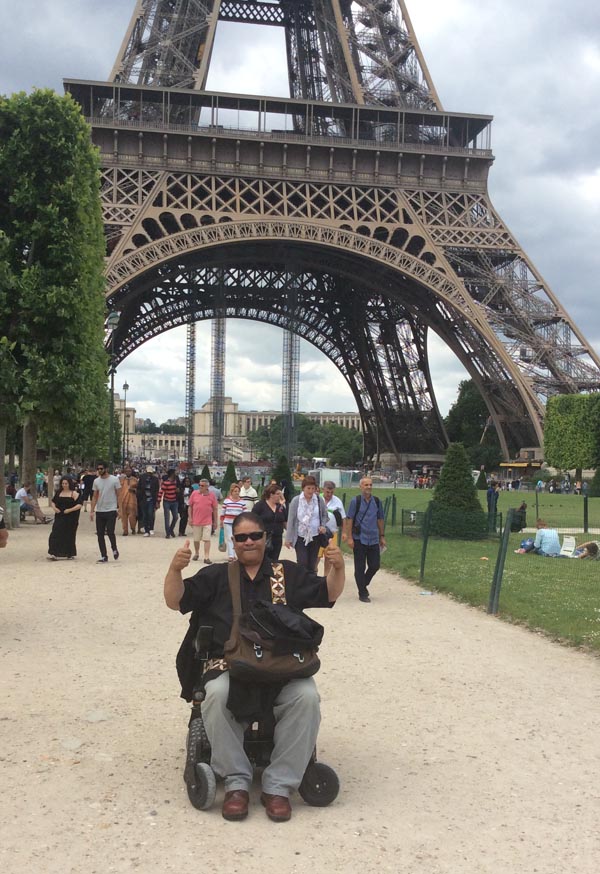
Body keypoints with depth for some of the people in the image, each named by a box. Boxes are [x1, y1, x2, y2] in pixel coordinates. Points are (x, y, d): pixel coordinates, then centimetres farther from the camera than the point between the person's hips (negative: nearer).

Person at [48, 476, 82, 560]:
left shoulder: (74, 493, -4)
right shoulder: (59, 493, 10)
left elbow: (80, 505, -11)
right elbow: (53, 501, 19)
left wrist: (70, 510, -20)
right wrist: (54, 508, -2)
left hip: (70, 519, -3)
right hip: (59, 517, 3)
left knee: (69, 536, 4)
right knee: (56, 535, -6)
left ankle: (69, 554, 18)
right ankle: (53, 554, -6)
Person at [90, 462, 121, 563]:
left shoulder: (114, 479, -4)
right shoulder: (96, 481, 6)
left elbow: (118, 495, 0)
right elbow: (94, 497, 10)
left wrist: (119, 508, -4)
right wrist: (92, 511, 4)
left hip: (111, 510, -4)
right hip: (99, 511, 4)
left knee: (110, 532, -10)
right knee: (100, 534, 3)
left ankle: (114, 549, 18)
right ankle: (103, 556, 11)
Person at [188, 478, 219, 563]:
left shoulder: (211, 495, -3)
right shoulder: (194, 493, -2)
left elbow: (215, 509, 3)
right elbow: (190, 506, 6)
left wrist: (216, 521, 4)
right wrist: (190, 518, 1)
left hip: (207, 522, -1)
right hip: (196, 521, 1)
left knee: (207, 539, -6)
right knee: (196, 539, 14)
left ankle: (206, 557, -4)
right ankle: (196, 554, 34)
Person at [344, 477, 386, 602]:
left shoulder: (377, 501, 6)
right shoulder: (355, 501, -6)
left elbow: (380, 519, 13)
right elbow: (349, 519, -6)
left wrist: (382, 536, 12)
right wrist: (349, 537, -11)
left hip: (374, 539, 4)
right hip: (359, 539, -4)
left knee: (375, 565, 5)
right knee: (360, 567, 2)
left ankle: (363, 584, 29)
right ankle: (362, 593, 12)